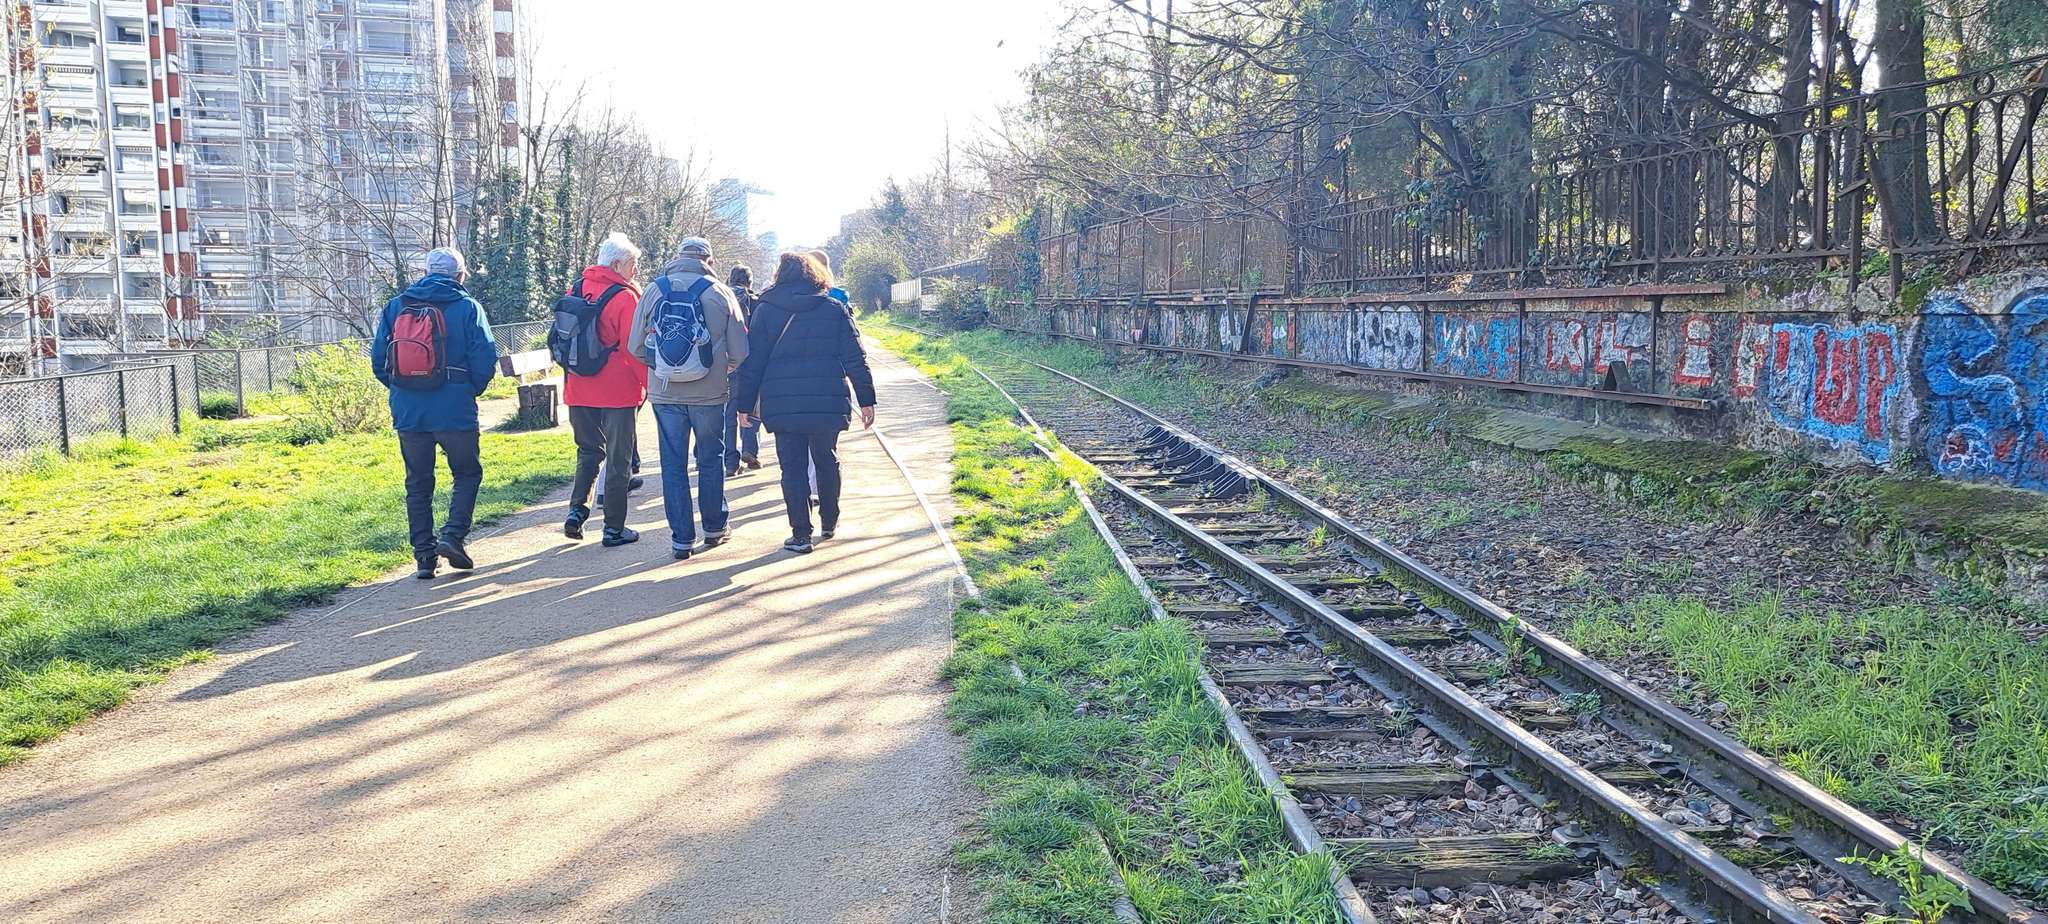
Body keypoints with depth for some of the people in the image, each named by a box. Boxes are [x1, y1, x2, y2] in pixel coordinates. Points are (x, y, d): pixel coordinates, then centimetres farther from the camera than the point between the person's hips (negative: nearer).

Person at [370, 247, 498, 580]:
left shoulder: (396, 306, 6)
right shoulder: (466, 307, -4)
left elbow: (378, 358, 5)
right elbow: (485, 358, -9)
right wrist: (472, 390, 8)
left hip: (407, 412, 3)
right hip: (455, 411, -3)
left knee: (417, 483, 12)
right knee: (467, 473, 13)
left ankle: (424, 555, 10)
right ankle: (453, 534, -5)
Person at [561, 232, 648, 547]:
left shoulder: (575, 290, 6)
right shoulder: (624, 297, -13)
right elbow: (634, 348, -14)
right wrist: (649, 384, -4)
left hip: (579, 390, 5)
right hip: (618, 391, -5)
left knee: (588, 451, 21)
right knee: (618, 458, 4)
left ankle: (577, 509, 8)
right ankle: (614, 528, 7)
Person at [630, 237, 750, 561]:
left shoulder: (654, 291, -1)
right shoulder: (720, 293, -4)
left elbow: (636, 345, 2)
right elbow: (740, 351, -4)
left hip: (665, 392, 1)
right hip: (709, 392, -1)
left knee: (673, 465, 6)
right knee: (710, 460, 15)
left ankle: (681, 538, 7)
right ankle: (715, 527, 25)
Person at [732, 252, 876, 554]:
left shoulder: (765, 311, 2)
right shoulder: (835, 309, 3)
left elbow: (752, 362, 2)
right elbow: (855, 359, 1)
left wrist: (744, 404, 8)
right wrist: (866, 400, 5)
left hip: (782, 405, -1)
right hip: (828, 403, 1)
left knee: (792, 468, 4)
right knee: (827, 462, 18)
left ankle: (800, 534, 3)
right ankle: (829, 522, 30)